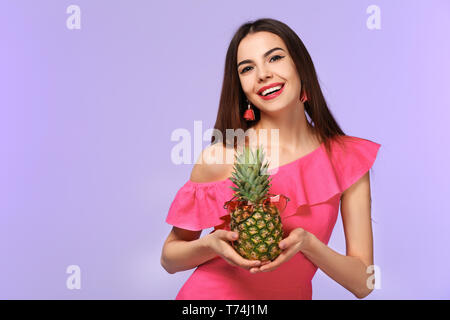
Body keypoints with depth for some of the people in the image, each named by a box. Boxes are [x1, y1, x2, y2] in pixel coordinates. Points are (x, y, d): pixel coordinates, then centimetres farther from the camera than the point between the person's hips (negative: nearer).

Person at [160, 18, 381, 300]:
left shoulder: (348, 159, -6)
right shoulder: (221, 156, -13)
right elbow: (169, 258, -2)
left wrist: (306, 242, -21)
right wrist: (211, 245, -20)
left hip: (293, 294, 2)